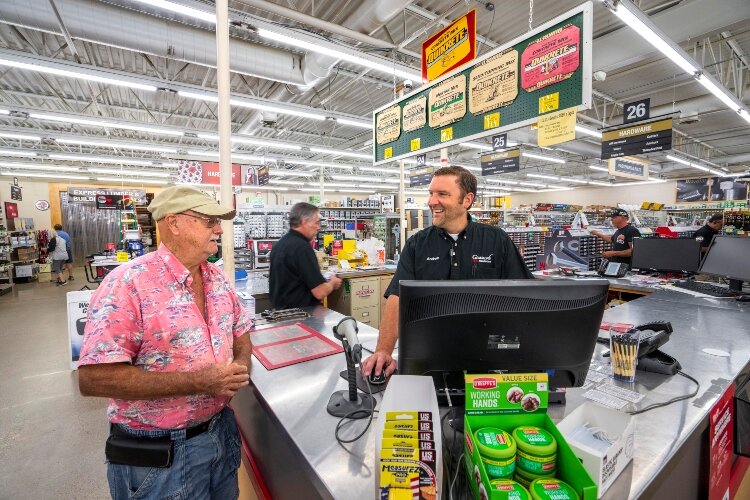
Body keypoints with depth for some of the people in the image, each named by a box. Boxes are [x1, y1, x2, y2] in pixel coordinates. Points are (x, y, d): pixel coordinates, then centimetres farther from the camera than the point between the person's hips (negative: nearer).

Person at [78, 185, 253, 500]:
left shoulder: (218, 278, 0)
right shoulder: (128, 284, -21)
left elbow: (241, 333, 10)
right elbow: (94, 378, -24)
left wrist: (240, 365, -10)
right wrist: (199, 381, -28)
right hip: (158, 453, -6)